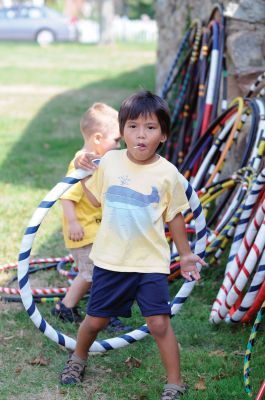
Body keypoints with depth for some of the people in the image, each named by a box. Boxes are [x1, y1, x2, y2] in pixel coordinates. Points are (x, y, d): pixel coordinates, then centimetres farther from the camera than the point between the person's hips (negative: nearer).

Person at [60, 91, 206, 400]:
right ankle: (78, 359, 43)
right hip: (110, 259, 2)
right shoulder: (109, 161, -4)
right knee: (95, 320, 13)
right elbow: (96, 199, 14)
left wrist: (185, 254, 10)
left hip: (150, 262, -2)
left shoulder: (167, 173, -8)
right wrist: (82, 173, 1)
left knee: (159, 323, -9)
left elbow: (175, 216, 4)